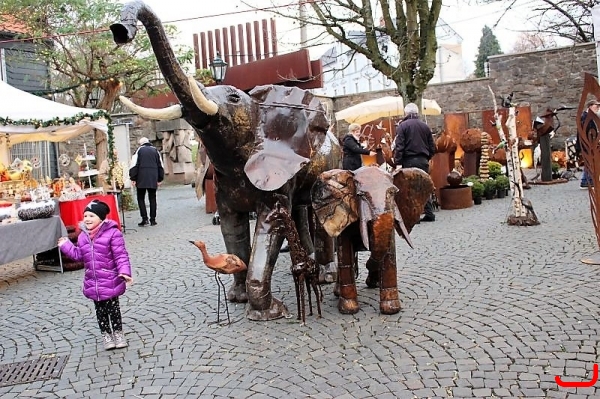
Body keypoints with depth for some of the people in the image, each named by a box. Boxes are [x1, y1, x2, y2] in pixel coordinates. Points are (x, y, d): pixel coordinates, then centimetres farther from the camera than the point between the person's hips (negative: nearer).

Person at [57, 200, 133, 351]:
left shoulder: (112, 233, -15)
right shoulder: (83, 236, 6)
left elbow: (120, 255, -16)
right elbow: (79, 255, 17)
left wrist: (124, 272, -26)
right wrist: (66, 245, 18)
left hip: (110, 281, -6)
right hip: (93, 282, 6)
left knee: (113, 307, 6)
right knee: (100, 310, 14)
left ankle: (118, 332, 23)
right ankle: (106, 334, 26)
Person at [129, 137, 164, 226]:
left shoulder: (139, 150, 2)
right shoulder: (155, 150, 13)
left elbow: (134, 165, -5)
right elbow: (160, 166, 14)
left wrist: (133, 179, -2)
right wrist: (160, 179, 18)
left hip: (141, 179, -3)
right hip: (153, 179, 3)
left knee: (141, 198, 5)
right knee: (152, 198, 8)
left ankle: (144, 218, -5)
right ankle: (153, 219, 7)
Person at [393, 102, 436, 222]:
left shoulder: (403, 126, -5)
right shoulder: (425, 126, 9)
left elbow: (399, 146, -13)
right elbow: (432, 147, 10)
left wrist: (398, 162, -13)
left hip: (409, 161, -4)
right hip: (423, 161, 4)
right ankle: (429, 214, 12)